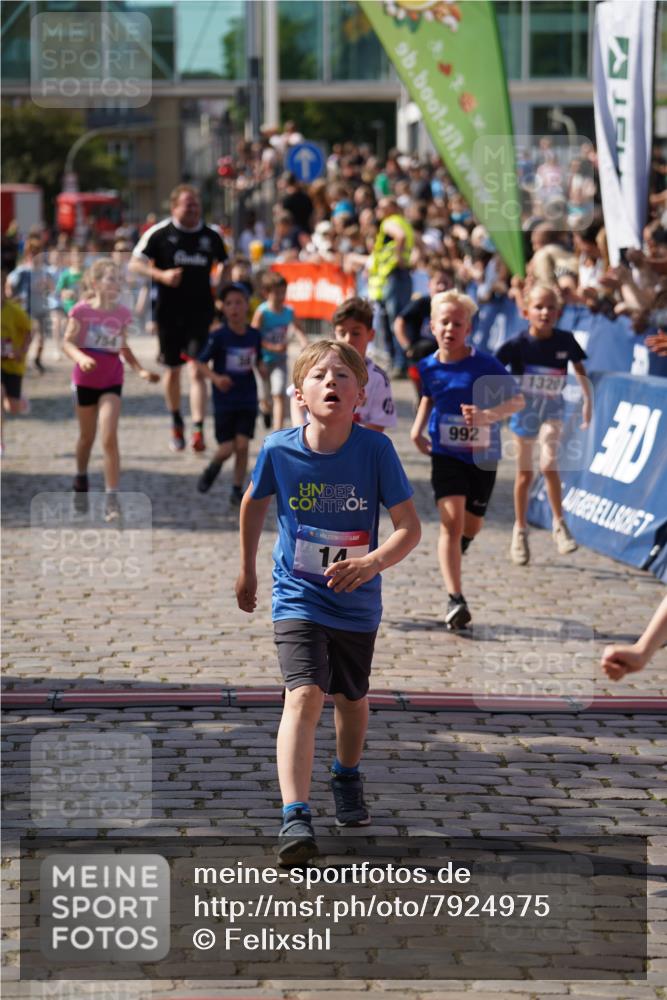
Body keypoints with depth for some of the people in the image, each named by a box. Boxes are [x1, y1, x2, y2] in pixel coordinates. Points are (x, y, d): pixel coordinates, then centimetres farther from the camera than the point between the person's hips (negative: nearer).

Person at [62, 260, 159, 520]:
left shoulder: (123, 313, -1)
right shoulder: (82, 310, -10)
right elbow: (67, 342, -11)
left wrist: (141, 370, -1)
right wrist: (80, 357, -31)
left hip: (112, 381, 1)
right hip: (86, 379, -1)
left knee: (109, 438, -13)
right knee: (87, 436, 15)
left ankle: (112, 498, -12)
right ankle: (80, 479, 43)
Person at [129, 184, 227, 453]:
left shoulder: (211, 236, 5)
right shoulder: (159, 233, -3)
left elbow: (223, 265, 22)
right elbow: (135, 264, -2)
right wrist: (161, 275, -16)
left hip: (200, 312, 0)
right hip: (169, 312, 0)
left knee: (196, 370, -12)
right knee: (172, 370, 12)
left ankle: (198, 430, -18)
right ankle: (176, 424, 33)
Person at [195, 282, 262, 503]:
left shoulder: (254, 335, 0)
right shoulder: (219, 336, -11)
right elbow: (202, 364, -8)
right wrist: (215, 377, -26)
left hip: (248, 400, 2)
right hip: (224, 400, -2)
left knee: (242, 445, -4)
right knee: (227, 448, -1)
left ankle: (238, 491, 9)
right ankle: (212, 468, 33)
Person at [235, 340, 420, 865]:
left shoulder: (376, 449, -16)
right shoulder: (279, 449, -13)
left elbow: (410, 527, -13)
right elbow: (254, 504, 9)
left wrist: (371, 563, -31)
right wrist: (247, 570, 19)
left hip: (357, 602, 2)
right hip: (298, 598, -2)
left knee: (351, 698, 21)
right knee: (305, 694, -21)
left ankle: (347, 778, 51)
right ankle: (295, 818, -28)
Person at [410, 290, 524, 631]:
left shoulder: (485, 365, -13)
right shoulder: (429, 367, -1)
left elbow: (517, 399, -11)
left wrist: (489, 415, -28)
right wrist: (417, 430, 11)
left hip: (482, 454, 0)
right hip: (446, 453, 0)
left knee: (471, 525, 13)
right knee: (452, 520, -15)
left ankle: (457, 545, 53)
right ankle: (455, 600, -19)